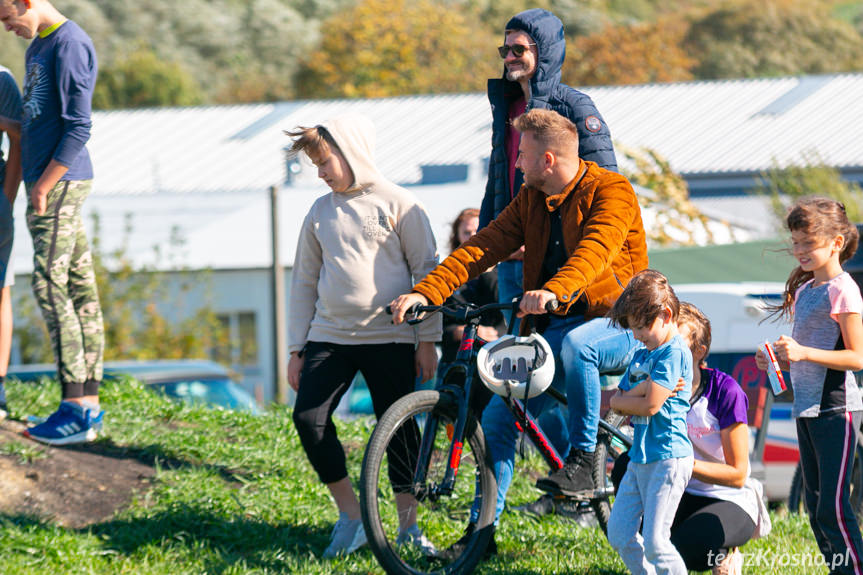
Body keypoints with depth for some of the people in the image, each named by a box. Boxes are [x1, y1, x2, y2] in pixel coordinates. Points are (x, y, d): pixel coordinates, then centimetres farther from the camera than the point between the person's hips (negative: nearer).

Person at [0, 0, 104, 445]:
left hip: (61, 183, -9)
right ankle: (89, 406, 5)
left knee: (49, 284, -13)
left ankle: (76, 407, -15)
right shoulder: (38, 47, 18)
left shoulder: (70, 46, -12)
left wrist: (43, 186, -17)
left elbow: (78, 129, -17)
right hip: (47, 184, 9)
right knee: (79, 288, 6)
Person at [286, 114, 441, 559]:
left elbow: (427, 271, 0)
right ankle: (351, 514, 0)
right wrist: (297, 348, 12)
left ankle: (408, 527, 11)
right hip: (329, 337, 4)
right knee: (308, 417, -12)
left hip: (389, 338, -4)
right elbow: (304, 282, 16)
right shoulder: (320, 213, 11)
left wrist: (428, 340, -4)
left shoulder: (398, 205, -1)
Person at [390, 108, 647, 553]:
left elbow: (594, 250, -29)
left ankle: (586, 452, -23)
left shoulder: (611, 192, -11)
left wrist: (553, 292, -48)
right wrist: (425, 292, -13)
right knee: (498, 417, -3)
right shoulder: (530, 200, 10)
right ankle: (482, 529, 6)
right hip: (552, 323, 7)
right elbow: (484, 246, 1)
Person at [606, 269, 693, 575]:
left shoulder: (674, 353, -12)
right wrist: (642, 390, -10)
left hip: (667, 458, -9)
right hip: (639, 458, 9)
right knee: (619, 533, 7)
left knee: (654, 541, -11)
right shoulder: (640, 356, 16)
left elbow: (650, 405, -19)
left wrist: (620, 400, 0)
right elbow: (617, 400, 9)